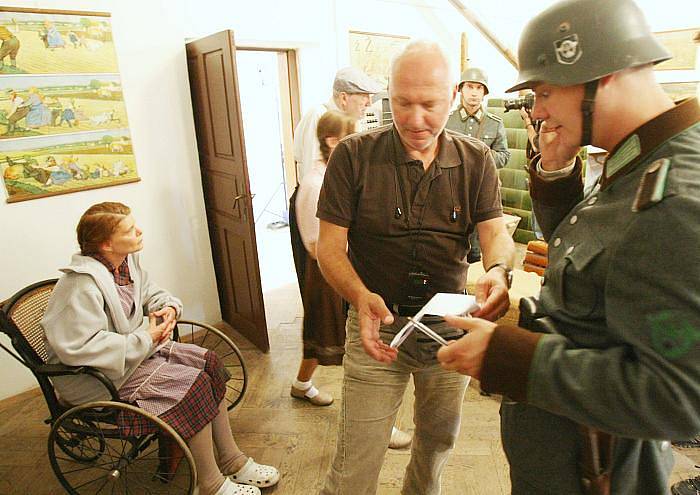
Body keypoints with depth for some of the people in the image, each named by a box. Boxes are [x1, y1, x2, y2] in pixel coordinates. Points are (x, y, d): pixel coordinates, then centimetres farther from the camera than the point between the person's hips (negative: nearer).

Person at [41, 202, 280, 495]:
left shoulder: (126, 261, 3)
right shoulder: (83, 284, -25)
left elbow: (153, 295, 17)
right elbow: (79, 348, -32)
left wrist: (169, 307, -8)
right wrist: (147, 338, -26)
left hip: (137, 350, 9)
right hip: (104, 377, -9)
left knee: (209, 363, -3)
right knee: (194, 384, -21)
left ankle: (232, 462, 7)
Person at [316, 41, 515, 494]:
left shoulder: (476, 160, -1)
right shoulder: (353, 156, -10)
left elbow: (496, 232, -8)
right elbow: (330, 246, -11)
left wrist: (499, 270, -32)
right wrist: (361, 296, -31)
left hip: (451, 324, 4)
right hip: (377, 324, -3)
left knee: (439, 441, 24)